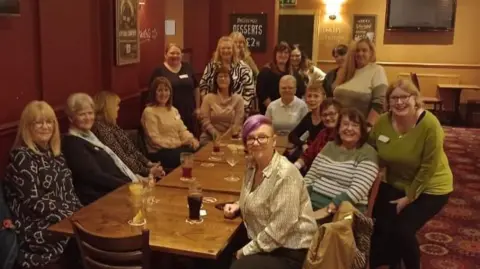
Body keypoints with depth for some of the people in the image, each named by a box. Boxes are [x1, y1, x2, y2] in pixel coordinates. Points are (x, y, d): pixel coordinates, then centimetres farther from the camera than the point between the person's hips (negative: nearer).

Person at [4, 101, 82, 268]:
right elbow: (33, 201, -15)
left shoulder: (54, 152, 14)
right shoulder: (21, 157, -8)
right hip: (36, 227, -7)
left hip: (67, 218, 7)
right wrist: (70, 217, -18)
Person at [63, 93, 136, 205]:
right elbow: (96, 177, -18)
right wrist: (130, 184, -19)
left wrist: (134, 178, 4)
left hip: (118, 188, 9)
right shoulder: (73, 144, -12)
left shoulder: (89, 135, 16)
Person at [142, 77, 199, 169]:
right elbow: (155, 140, -13)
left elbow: (182, 130, 15)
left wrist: (191, 139, -7)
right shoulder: (149, 112, -7)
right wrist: (180, 143, -16)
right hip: (159, 152, -7)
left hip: (178, 147, 7)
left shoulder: (173, 110, 17)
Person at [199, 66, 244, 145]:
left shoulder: (238, 99, 4)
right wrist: (216, 134, -14)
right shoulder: (208, 98, 5)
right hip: (210, 137, 1)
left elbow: (238, 123, -1)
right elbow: (205, 120, -1)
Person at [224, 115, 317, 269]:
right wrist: (237, 206, 3)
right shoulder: (253, 167, 2)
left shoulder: (285, 174, -23)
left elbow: (280, 229, -25)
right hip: (262, 245, 7)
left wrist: (247, 251, -16)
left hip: (288, 253, -7)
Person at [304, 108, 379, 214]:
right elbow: (311, 175, 15)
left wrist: (328, 209, -23)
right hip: (313, 201, 6)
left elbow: (357, 190, -15)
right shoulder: (329, 146, 15)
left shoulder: (368, 153, -3)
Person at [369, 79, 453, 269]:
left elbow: (428, 168, -20)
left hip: (429, 188, -4)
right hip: (395, 184, 4)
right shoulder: (382, 122, -12)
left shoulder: (429, 125, -25)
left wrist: (409, 197, -15)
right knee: (381, 226, -8)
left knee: (402, 230, -15)